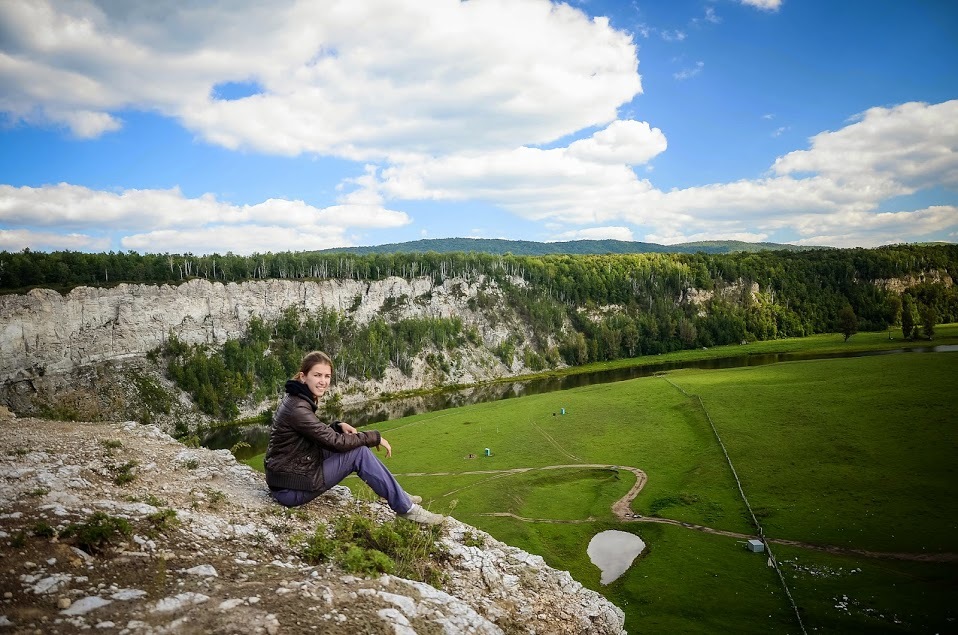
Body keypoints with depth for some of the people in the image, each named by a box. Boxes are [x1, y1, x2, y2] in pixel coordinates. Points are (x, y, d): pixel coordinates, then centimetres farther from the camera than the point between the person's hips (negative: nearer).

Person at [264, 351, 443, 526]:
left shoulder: (297, 399, 5)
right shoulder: (297, 408, -23)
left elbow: (321, 435, 16)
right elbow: (336, 442, -21)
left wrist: (339, 426, -2)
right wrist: (375, 437, -10)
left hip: (290, 474, 9)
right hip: (291, 490, -9)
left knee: (356, 444, 10)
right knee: (360, 452, -13)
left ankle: (398, 497, 18)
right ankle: (405, 508, -3)